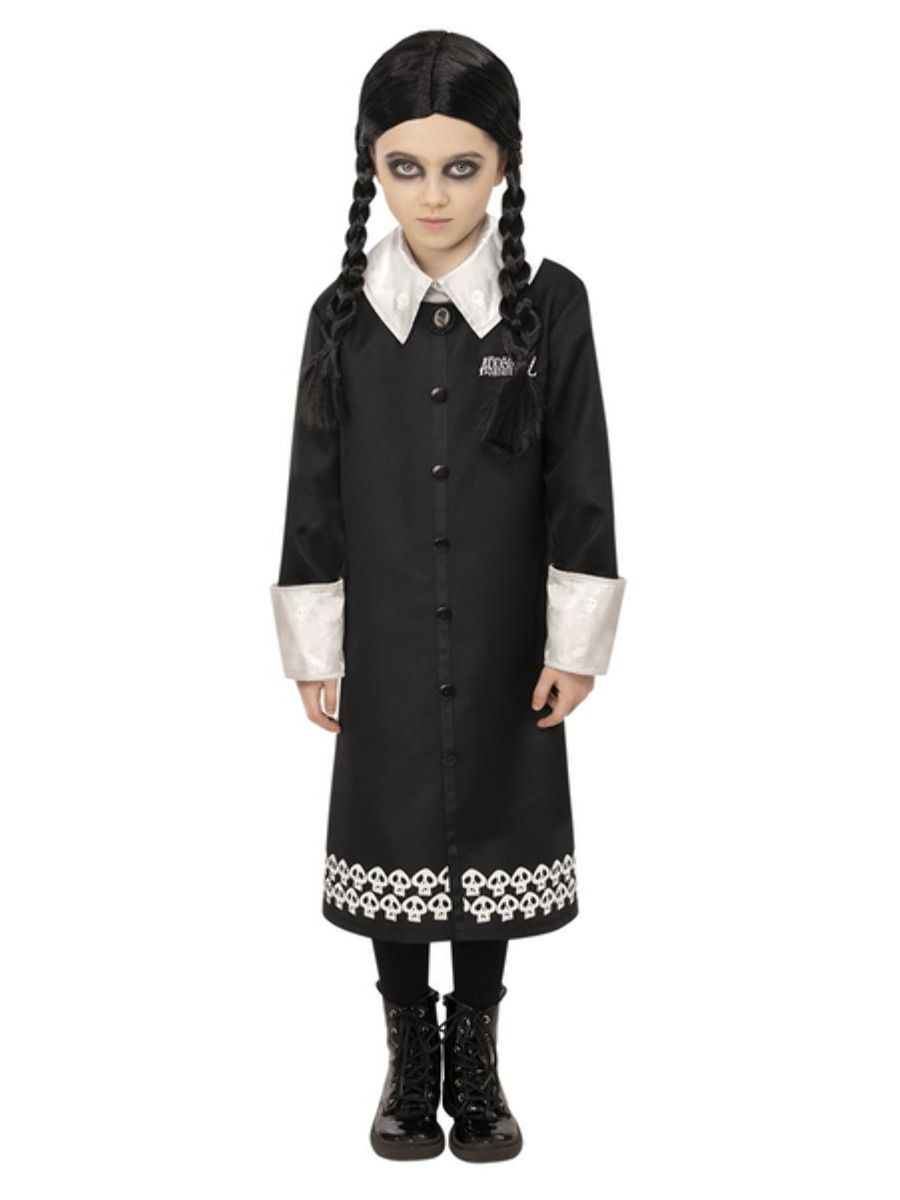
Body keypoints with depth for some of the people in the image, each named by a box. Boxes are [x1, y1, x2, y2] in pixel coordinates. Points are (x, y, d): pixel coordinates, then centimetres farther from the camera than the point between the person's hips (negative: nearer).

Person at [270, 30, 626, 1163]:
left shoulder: (550, 304, -6)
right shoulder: (343, 314, -3)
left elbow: (580, 488, -4)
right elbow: (314, 493, 0)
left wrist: (575, 643, -5)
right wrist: (314, 648, 0)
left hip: (504, 643, -1)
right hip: (383, 642, 1)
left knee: (492, 830, 11)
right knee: (391, 828, 11)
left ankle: (475, 1050, 31)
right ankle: (409, 1051, 30)